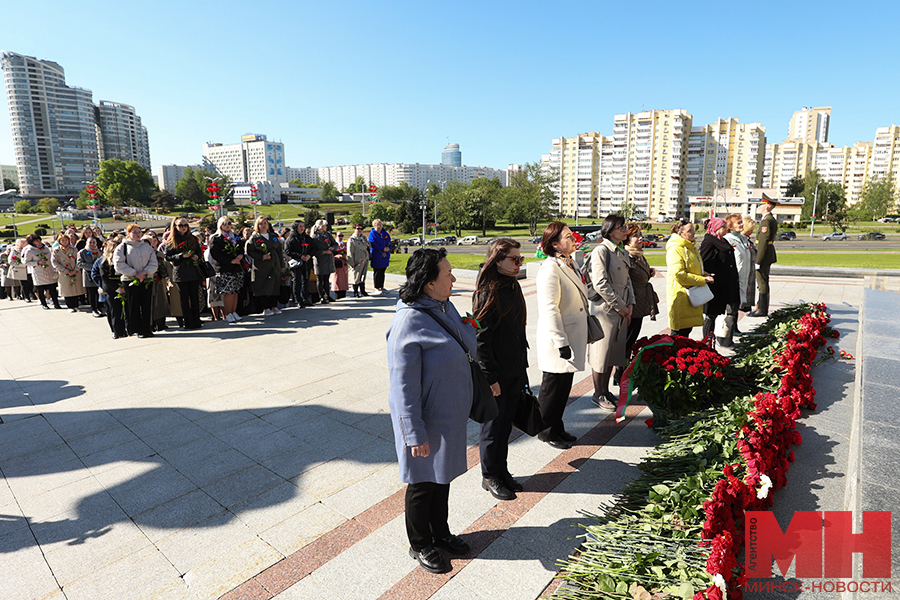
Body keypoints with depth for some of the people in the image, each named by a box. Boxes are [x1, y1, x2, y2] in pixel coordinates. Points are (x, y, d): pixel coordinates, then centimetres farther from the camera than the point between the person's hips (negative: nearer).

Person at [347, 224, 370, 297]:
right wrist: (352, 263, -14)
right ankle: (355, 293, 9)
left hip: (365, 260, 6)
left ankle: (362, 291, 21)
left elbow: (368, 246, 28)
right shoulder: (352, 240, -8)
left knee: (363, 277, 12)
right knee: (357, 277, -1)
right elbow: (350, 253, -11)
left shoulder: (364, 237, 12)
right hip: (358, 261, -6)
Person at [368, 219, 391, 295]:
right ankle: (377, 288, 4)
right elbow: (373, 244, -12)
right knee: (377, 272, -2)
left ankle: (381, 287, 18)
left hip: (385, 256, 5)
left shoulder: (385, 233, 13)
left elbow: (389, 242, 15)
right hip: (376, 256, -5)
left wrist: (388, 248, -7)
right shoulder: (372, 234, -3)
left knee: (382, 272, 11)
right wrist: (383, 249, -16)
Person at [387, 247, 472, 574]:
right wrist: (415, 434, -21)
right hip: (427, 422, -8)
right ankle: (420, 545, 38)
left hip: (450, 415, 8)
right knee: (423, 483, 14)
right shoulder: (408, 323, -27)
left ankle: (441, 533, 47)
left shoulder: (444, 307, 0)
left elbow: (468, 345, 15)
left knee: (443, 476, 25)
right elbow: (404, 386, -24)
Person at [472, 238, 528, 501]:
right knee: (493, 426, 9)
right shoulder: (488, 292, -19)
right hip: (497, 375, -8)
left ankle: (502, 471, 36)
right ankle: (490, 477, 27)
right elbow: (482, 338, -19)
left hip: (515, 371, 8)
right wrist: (490, 377, -18)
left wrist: (522, 365, 15)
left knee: (506, 424, 19)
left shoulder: (513, 287, 7)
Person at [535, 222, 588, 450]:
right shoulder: (550, 269, -19)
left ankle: (557, 427, 33)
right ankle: (547, 431, 23)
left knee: (564, 385, 18)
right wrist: (561, 343, -23)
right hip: (557, 339, -9)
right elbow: (549, 310, -23)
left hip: (573, 336, 9)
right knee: (554, 386, 6)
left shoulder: (569, 265, 11)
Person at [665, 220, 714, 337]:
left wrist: (705, 276, 9)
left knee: (688, 328, 13)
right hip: (681, 296, -9)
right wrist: (702, 280, -17)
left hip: (691, 297, 9)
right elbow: (679, 275, -23)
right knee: (680, 332, -5)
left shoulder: (691, 248, 17)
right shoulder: (675, 249, -15)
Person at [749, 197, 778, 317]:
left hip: (764, 255, -10)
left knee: (762, 282, -4)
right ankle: (763, 307, 24)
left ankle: (762, 310, 1)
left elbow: (763, 242, -21)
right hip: (769, 254, 10)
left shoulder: (766, 221, -17)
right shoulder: (772, 219, 15)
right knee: (763, 282, 16)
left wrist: (758, 261, -20)